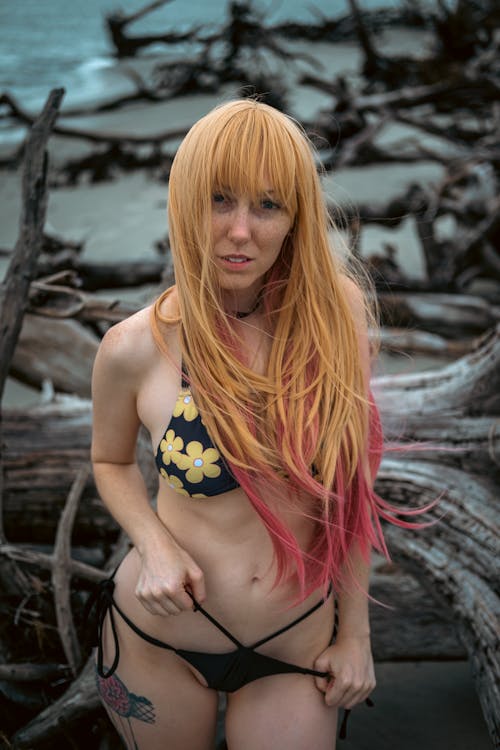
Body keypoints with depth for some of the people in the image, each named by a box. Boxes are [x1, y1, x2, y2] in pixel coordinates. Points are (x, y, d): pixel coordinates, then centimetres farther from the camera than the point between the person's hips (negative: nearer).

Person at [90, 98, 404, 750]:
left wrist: (356, 629, 2)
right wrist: (154, 544, -13)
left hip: (296, 654, 1)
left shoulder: (334, 317, -10)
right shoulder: (135, 348, -13)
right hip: (158, 642, 0)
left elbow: (350, 483, -2)